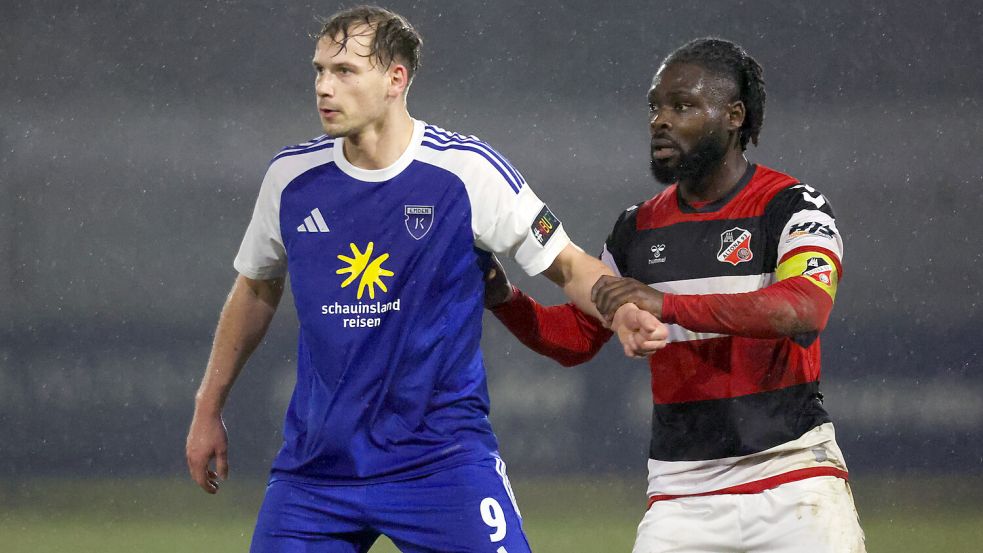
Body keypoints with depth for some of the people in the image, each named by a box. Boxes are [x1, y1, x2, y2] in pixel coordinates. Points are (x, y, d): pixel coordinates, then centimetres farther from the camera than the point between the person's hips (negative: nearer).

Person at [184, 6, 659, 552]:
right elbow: (256, 290, 19)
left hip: (441, 454, -3)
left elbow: (568, 265, -1)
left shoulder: (466, 170, -9)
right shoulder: (291, 176, 2)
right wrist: (209, 410, 23)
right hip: (317, 461, 3)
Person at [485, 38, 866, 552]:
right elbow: (576, 336, 18)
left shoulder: (789, 207, -6)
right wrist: (506, 301, -3)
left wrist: (668, 304, -34)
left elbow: (804, 310, -25)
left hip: (791, 480, -4)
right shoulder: (639, 228, 11)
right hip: (680, 497, 4)